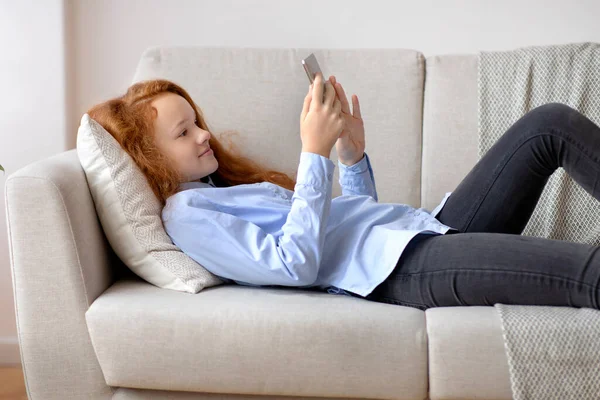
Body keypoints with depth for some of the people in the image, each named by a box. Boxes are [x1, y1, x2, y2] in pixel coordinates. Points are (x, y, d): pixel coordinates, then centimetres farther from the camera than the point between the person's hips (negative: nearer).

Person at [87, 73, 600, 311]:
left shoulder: (228, 180, 25)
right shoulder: (185, 214, -1)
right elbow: (294, 264, -16)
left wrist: (353, 154, 10)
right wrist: (314, 152, -15)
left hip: (428, 227, 9)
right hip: (399, 266, -9)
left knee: (551, 122, -1)